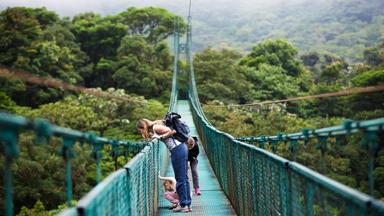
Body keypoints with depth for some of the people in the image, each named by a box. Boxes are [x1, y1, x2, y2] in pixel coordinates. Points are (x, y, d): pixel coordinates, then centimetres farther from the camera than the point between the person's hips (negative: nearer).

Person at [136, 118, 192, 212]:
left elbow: (172, 131, -14)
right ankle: (187, 204, 17)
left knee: (180, 179, -3)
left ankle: (184, 204, 3)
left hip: (177, 150, -10)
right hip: (181, 148, 10)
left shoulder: (155, 127, -9)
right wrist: (154, 138, 3)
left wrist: (161, 137, -9)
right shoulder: (154, 128, 18)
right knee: (184, 178, 12)